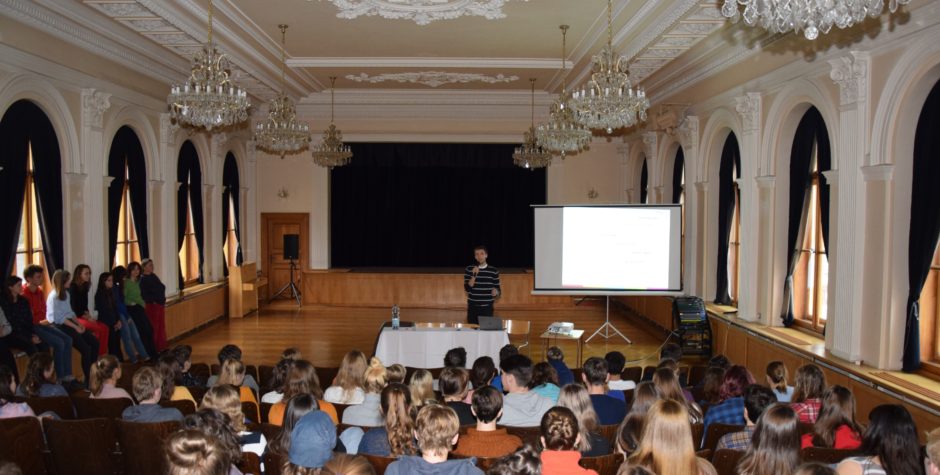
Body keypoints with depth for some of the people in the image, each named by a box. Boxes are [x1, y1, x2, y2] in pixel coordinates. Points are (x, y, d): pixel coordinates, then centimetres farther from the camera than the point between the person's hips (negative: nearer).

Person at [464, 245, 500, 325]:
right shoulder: (469, 269, 1)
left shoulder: (494, 271, 3)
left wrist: (496, 292, -16)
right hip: (473, 307, 0)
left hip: (487, 308, 0)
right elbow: (467, 289, -6)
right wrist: (474, 275, -18)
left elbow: (497, 289, 7)